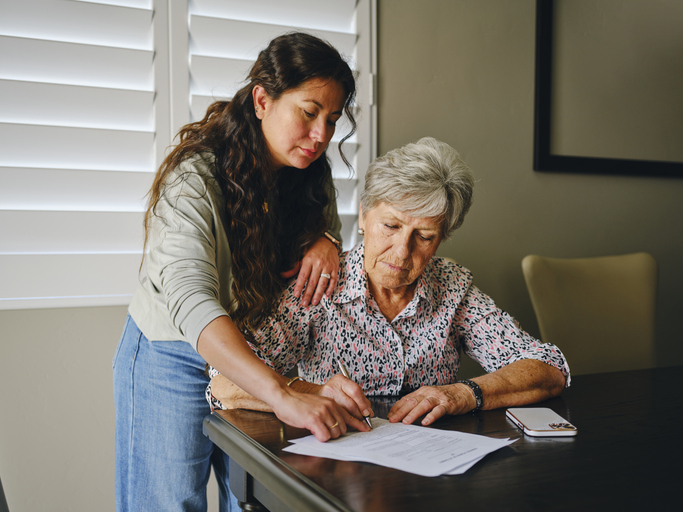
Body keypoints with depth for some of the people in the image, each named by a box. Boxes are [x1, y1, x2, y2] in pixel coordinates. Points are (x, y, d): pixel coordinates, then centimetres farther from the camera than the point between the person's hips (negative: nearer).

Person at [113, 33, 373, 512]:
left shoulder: (310, 173, -7)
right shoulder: (193, 180, -28)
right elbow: (190, 302, -41)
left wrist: (325, 240, -17)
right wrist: (283, 394, -55)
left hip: (254, 357, 6)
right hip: (174, 361, -5)